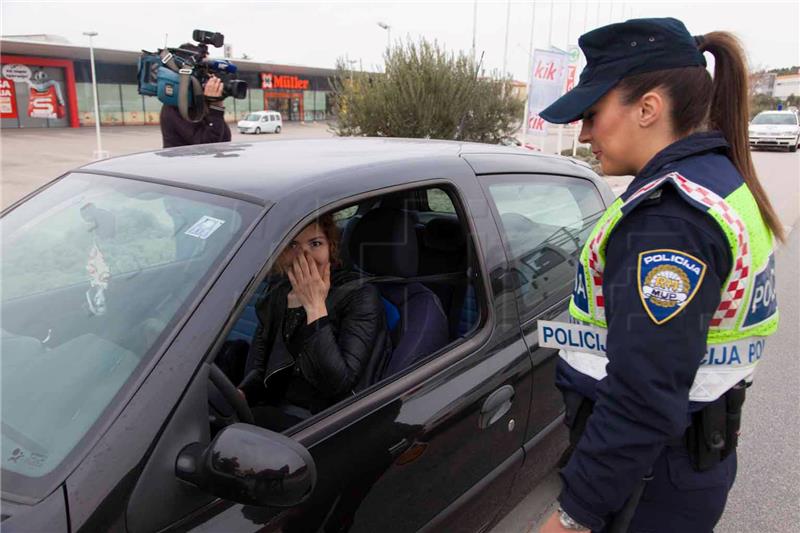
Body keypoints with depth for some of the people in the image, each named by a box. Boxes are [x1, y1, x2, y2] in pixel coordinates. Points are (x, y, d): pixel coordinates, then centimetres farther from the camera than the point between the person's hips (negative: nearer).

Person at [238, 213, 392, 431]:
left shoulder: (360, 296, -11)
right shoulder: (278, 293, 9)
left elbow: (338, 383, -20)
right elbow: (258, 367, 9)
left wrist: (315, 307, -20)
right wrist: (238, 394, -12)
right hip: (272, 411, 6)